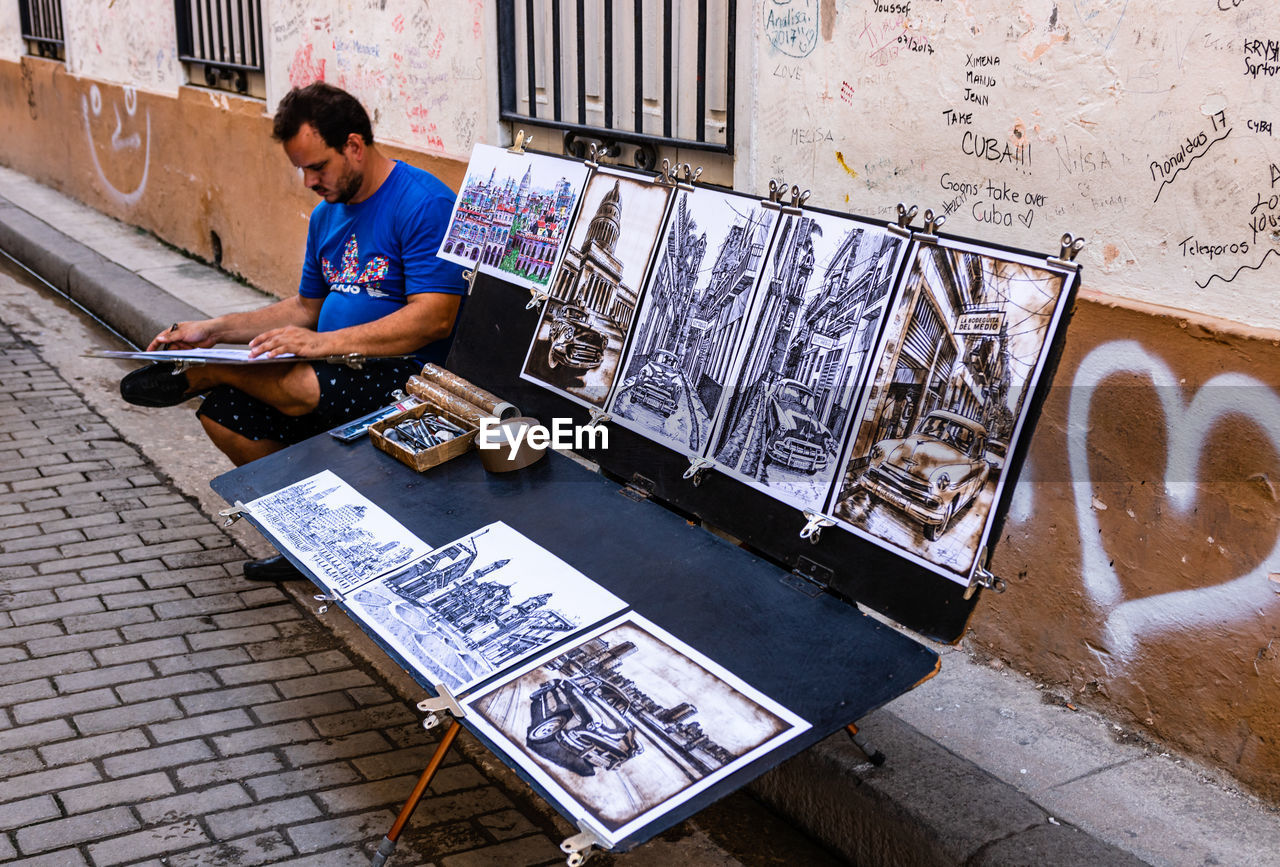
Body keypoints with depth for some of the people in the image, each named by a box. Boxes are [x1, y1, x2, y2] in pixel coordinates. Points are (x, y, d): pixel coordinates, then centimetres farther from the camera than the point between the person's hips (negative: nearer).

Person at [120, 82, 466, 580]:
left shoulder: (425, 204, -14)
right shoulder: (327, 215, 14)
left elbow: (435, 318, -23)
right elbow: (306, 308, 23)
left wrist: (324, 343, -28)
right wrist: (215, 331, 10)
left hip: (403, 374, -8)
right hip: (334, 370, 9)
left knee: (301, 387, -32)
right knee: (221, 412, -6)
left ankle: (196, 376, 2)